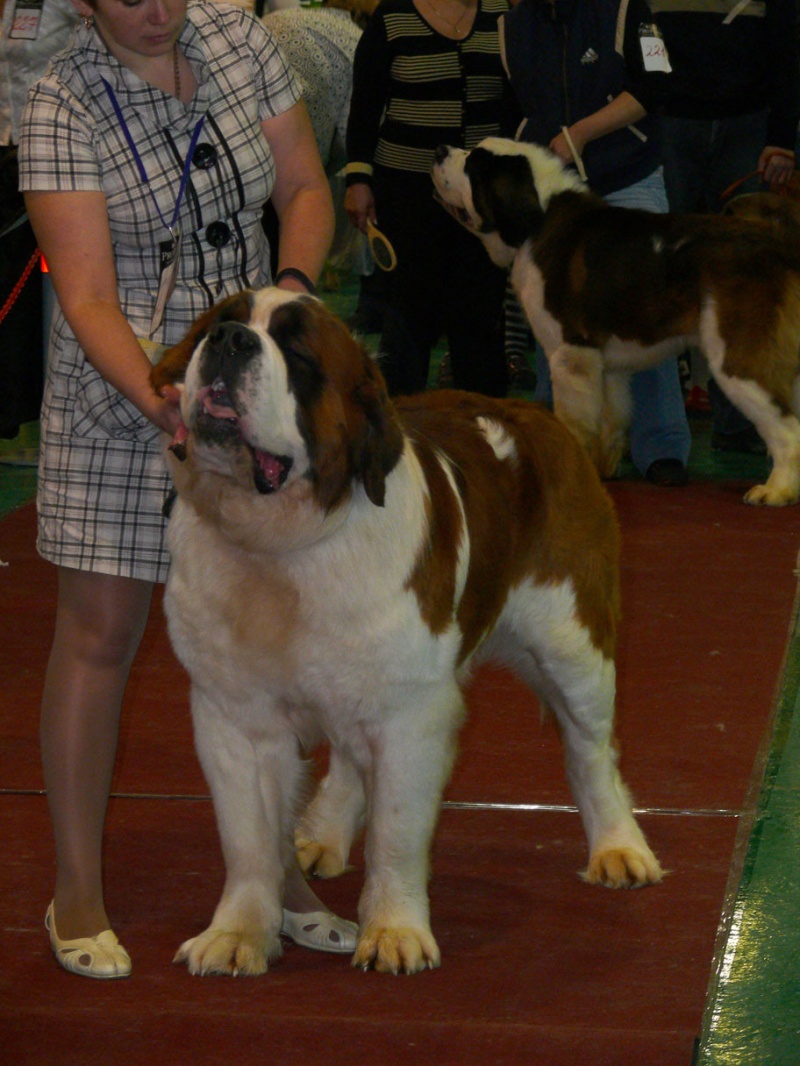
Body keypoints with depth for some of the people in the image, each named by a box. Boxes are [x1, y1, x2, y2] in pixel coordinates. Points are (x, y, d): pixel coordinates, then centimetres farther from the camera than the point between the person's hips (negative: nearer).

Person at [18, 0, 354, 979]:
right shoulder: (63, 106, -16)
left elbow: (305, 189, 6)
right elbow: (88, 298, -21)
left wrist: (293, 283, -14)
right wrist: (159, 403, -36)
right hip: (117, 390, -4)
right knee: (99, 634, 0)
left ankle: (272, 871, 21)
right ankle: (77, 891, 11)